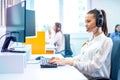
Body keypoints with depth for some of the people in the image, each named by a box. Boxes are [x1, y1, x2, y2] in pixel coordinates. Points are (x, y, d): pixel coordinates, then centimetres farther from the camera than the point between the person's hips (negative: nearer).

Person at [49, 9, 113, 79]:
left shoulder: (106, 41, -13)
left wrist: (69, 62, -24)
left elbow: (94, 66, -21)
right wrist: (64, 59, -3)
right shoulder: (91, 40, 12)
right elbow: (81, 57, 12)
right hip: (83, 75, 7)